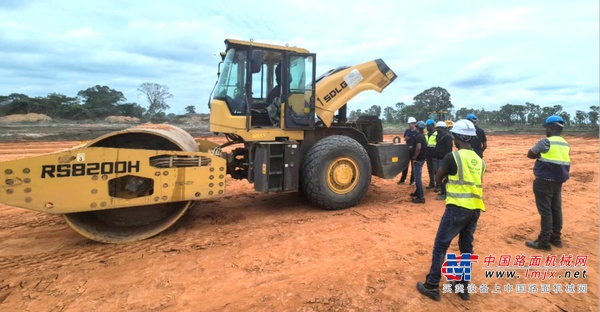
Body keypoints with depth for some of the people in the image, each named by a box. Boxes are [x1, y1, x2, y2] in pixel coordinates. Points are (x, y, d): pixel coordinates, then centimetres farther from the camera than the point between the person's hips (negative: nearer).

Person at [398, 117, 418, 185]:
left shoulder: (417, 132, -8)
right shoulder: (407, 131, 6)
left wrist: (413, 146, -17)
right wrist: (406, 138, -10)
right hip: (407, 149, 4)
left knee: (413, 166, 6)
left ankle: (412, 180, 14)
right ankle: (402, 179, 15)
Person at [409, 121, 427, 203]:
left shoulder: (418, 136, -18)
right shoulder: (423, 136, 13)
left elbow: (418, 147, -32)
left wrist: (414, 157, -22)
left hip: (418, 160, -10)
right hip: (421, 159, 10)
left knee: (418, 178, -6)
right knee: (418, 177, 21)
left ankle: (421, 197, -4)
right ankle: (417, 192, 34)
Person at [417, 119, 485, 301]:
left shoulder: (452, 157, -11)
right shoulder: (479, 160, 9)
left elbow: (438, 179, 0)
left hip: (457, 208, -7)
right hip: (475, 209, 7)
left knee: (440, 246, 3)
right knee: (467, 247, 17)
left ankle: (432, 286, 9)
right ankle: (463, 287, 27)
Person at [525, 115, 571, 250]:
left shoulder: (545, 141, -14)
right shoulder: (565, 144, 10)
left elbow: (530, 154, -7)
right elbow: (559, 158, 17)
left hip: (545, 181, -8)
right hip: (558, 182, 8)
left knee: (545, 211, -3)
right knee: (556, 209, 15)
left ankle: (544, 242, 2)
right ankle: (555, 238, 27)